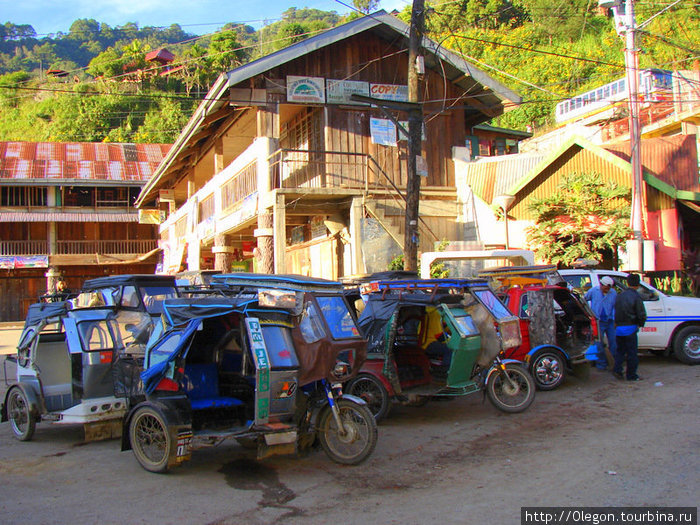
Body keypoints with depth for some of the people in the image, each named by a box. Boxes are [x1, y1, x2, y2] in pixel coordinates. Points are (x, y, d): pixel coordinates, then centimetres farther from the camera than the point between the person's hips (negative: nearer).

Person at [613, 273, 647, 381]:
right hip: (630, 328, -5)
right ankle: (631, 375, 9)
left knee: (620, 350, 19)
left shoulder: (620, 295, 7)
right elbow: (642, 315, -13)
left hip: (619, 328, 5)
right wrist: (640, 324, 4)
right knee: (631, 352, 4)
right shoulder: (636, 297, -12)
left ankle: (617, 369, 8)